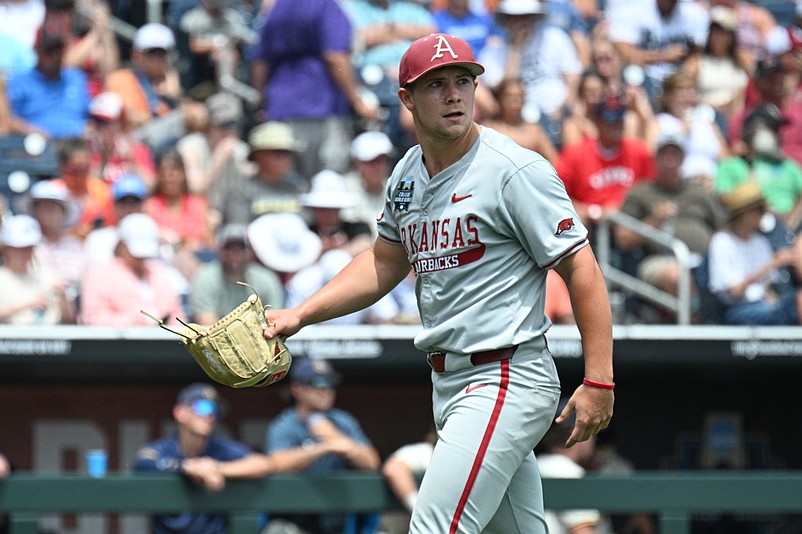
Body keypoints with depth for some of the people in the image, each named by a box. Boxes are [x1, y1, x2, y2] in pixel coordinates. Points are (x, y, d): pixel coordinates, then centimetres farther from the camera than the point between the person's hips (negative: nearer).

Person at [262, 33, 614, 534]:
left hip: (506, 380, -8)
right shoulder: (407, 175, 11)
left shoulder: (515, 169, -12)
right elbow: (384, 264, 25)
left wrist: (599, 380, -19)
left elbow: (581, 268, -13)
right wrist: (299, 315, 15)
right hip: (449, 382, 8)